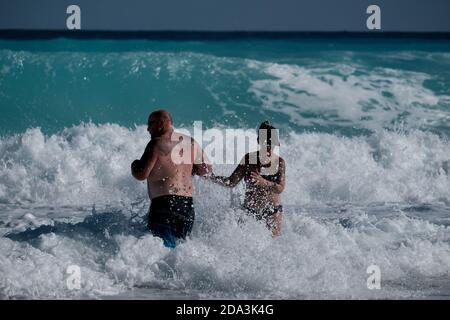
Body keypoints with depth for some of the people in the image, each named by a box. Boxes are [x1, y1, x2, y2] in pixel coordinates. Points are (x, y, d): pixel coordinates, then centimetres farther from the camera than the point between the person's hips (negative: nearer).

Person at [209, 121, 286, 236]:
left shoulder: (279, 162, -5)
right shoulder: (249, 158, -5)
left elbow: (280, 189, -12)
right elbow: (231, 182, -3)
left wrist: (264, 182, -30)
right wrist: (211, 176, -16)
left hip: (273, 209, -1)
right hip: (249, 209, 1)